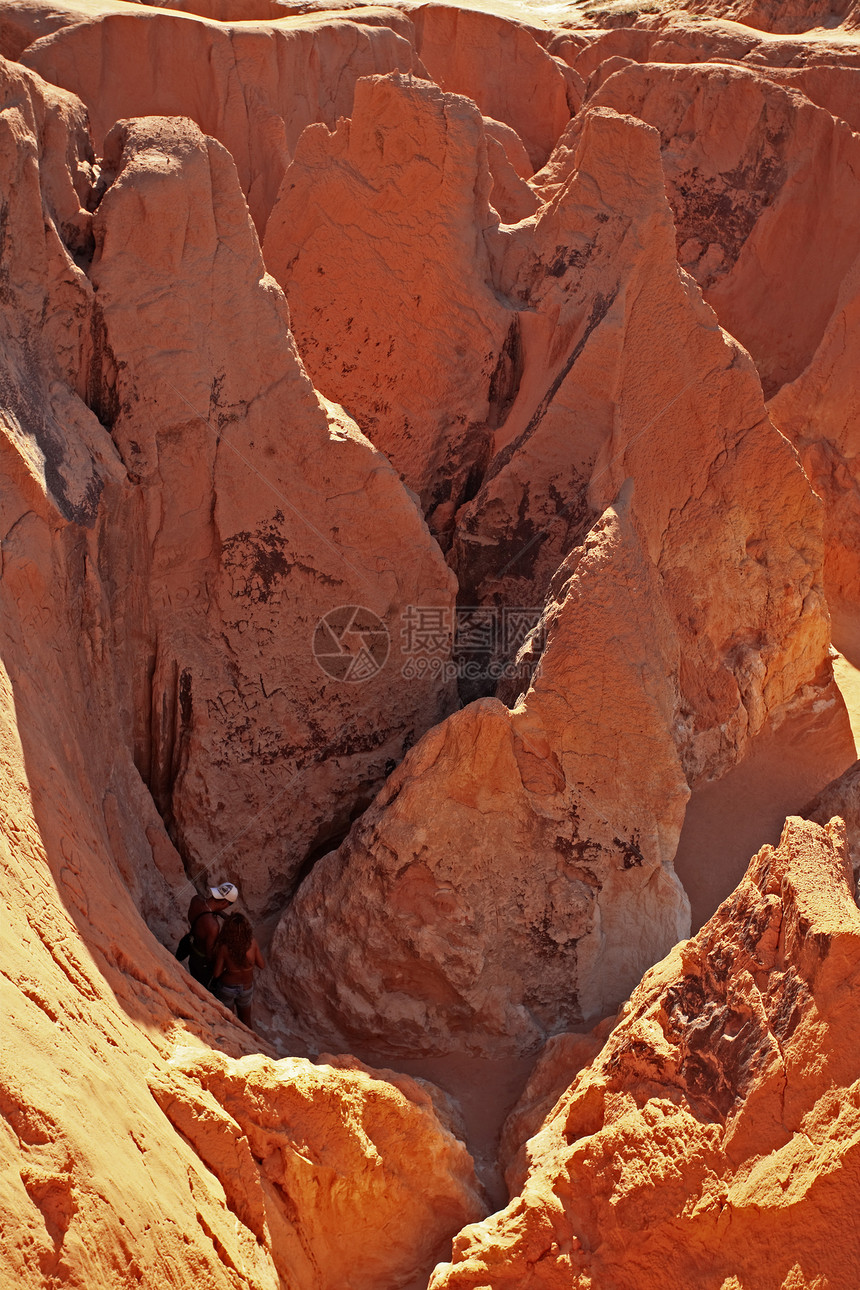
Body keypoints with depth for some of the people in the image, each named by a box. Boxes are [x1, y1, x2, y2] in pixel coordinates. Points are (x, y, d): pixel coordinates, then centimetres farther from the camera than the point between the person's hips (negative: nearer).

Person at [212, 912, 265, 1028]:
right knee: (245, 1018, 28)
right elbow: (262, 965, -11)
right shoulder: (252, 943, -25)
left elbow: (217, 973, -19)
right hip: (246, 987, 1)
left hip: (226, 988, -1)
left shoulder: (223, 948, -30)